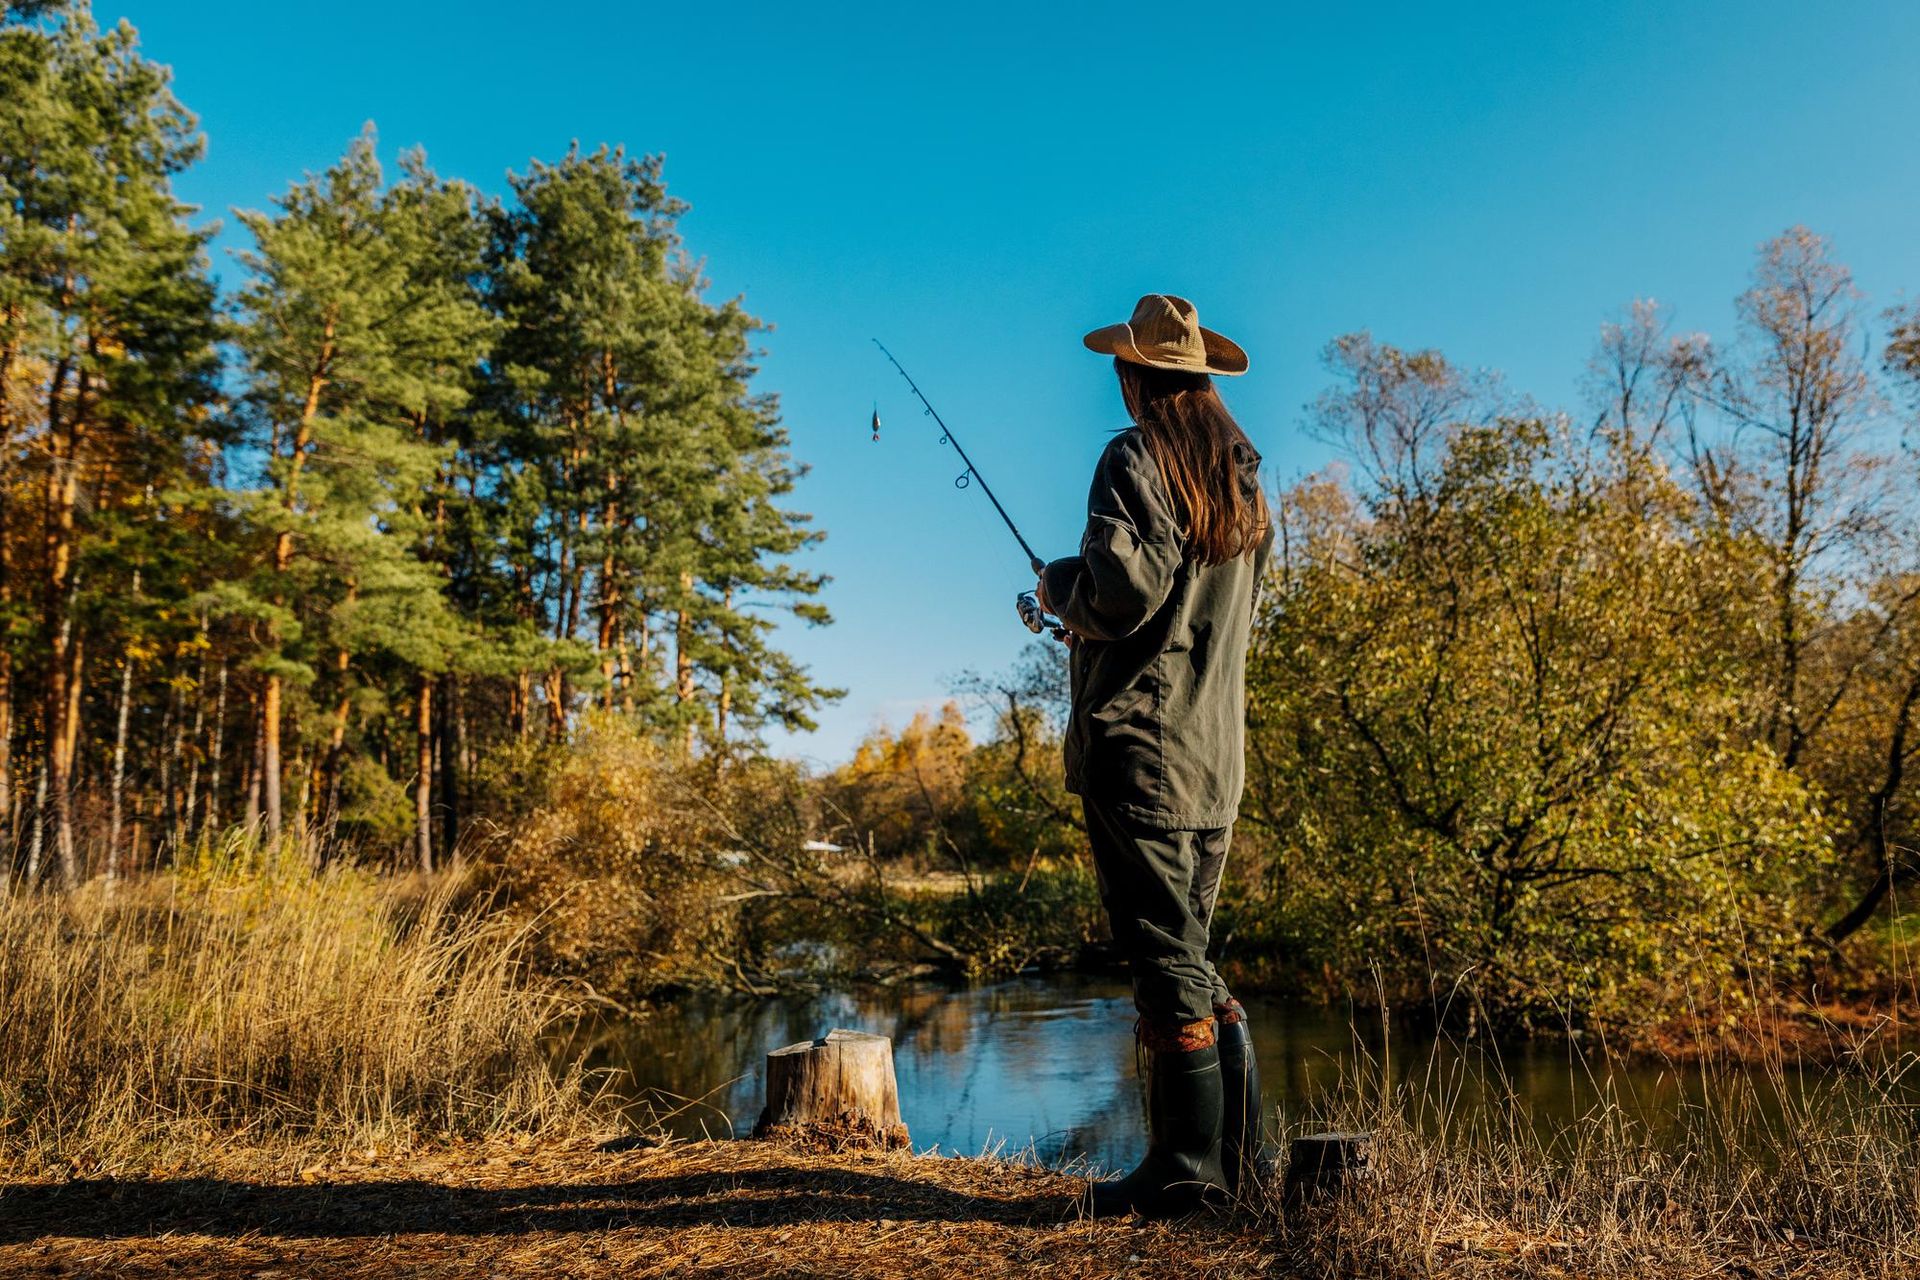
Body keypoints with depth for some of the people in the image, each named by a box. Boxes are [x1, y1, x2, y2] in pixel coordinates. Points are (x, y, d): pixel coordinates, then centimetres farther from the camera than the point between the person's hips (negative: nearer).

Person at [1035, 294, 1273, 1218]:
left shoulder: (1135, 462, -8)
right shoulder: (1243, 476, 15)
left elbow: (1123, 594, -19)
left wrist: (1058, 586, 2)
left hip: (1140, 740, -8)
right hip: (1219, 745, 8)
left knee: (1163, 952, -4)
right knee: (1189, 950, 14)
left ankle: (1187, 1168, 2)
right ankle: (1234, 1151, 20)